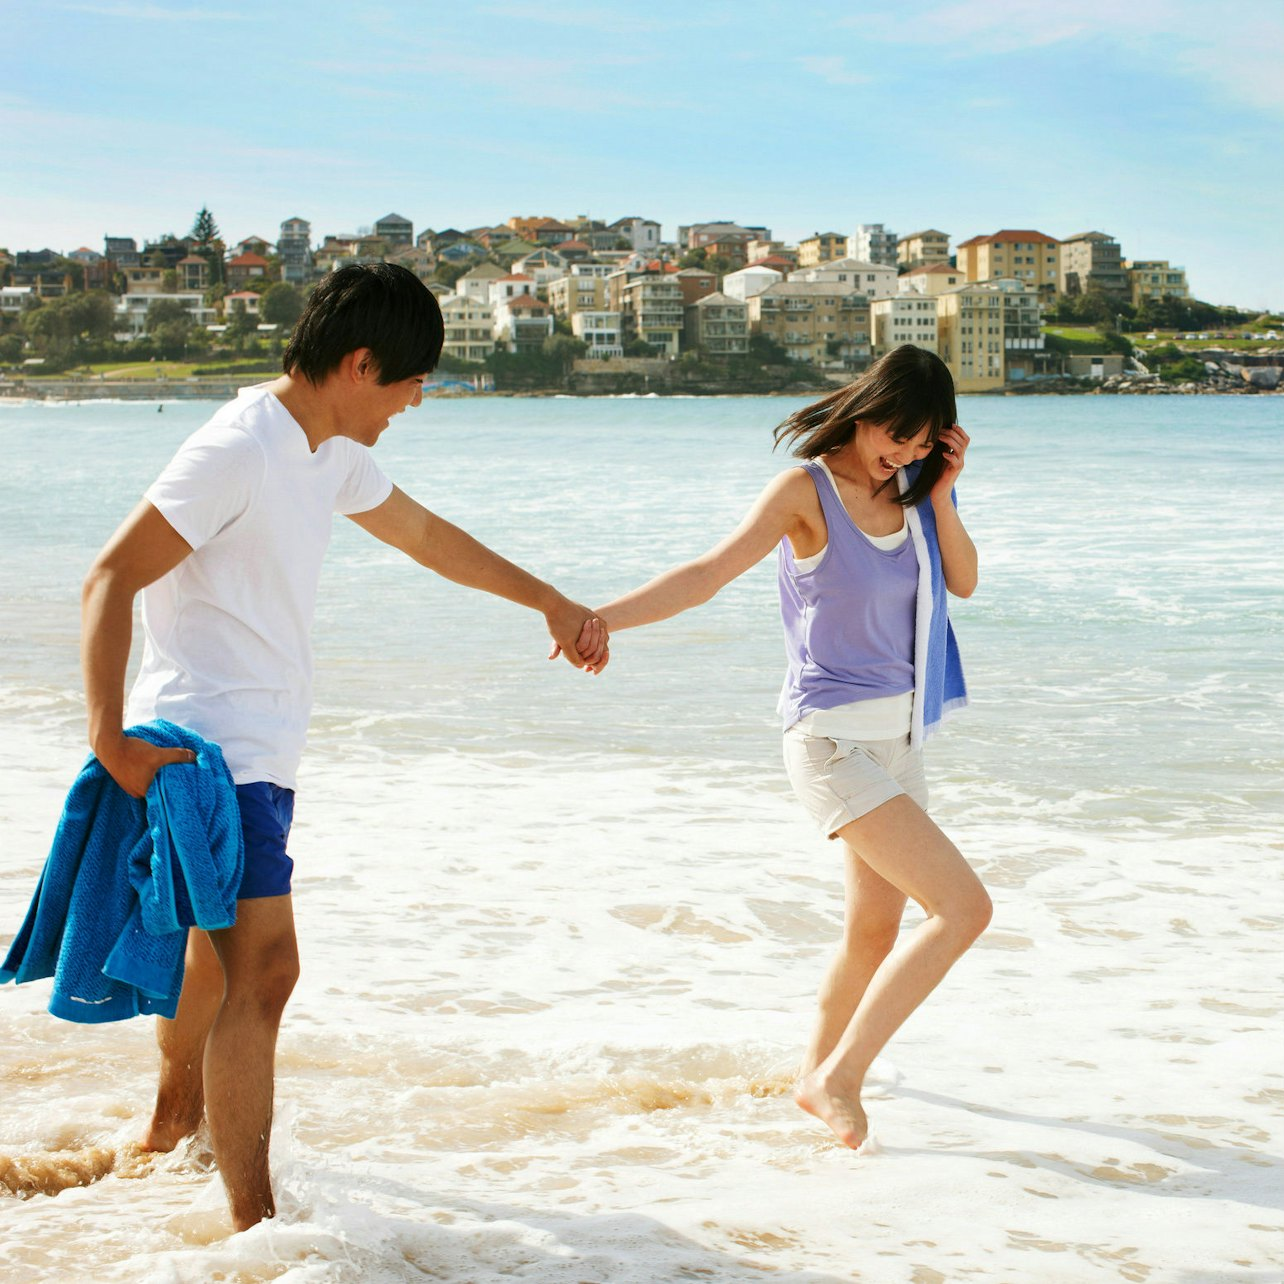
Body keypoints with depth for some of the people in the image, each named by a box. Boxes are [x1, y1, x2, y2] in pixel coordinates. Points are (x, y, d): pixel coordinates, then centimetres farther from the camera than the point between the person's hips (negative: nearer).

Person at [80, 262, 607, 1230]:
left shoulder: (332, 451, 10)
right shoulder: (239, 451, -20)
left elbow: (424, 535, 26)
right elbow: (110, 580, -23)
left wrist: (550, 601, 30)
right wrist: (110, 738, -29)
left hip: (264, 748, 10)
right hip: (210, 748, -10)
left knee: (220, 948, 26)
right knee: (263, 967, -16)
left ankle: (174, 1125, 48)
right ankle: (256, 1226, -14)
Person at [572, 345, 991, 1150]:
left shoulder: (911, 492, 9)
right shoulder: (807, 490, -11)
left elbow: (964, 582, 7)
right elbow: (712, 572, -19)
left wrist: (940, 495, -6)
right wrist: (606, 616, -30)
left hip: (896, 736, 8)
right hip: (834, 740, -8)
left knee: (875, 930, 19)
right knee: (965, 908, -17)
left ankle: (821, 1067, 42)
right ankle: (839, 1079, -8)